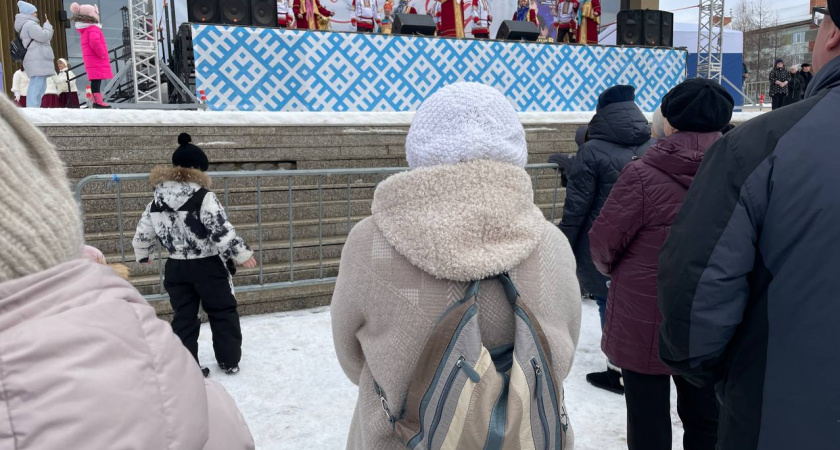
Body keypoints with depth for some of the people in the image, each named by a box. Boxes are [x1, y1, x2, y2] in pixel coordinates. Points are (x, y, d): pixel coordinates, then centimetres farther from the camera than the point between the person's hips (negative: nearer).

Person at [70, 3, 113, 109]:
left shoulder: (85, 29, 20)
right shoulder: (93, 28, -13)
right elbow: (94, 41, -29)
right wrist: (102, 54, -20)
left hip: (92, 61, 10)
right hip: (96, 60, -10)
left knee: (95, 81, 10)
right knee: (96, 81, -13)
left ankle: (97, 100, 13)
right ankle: (98, 101, -17)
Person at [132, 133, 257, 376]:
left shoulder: (157, 201, 1)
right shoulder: (204, 198, -17)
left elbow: (143, 233, 10)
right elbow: (222, 231, -19)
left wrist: (143, 255, 29)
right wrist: (242, 254, -8)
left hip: (176, 268, 5)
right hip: (208, 266, -4)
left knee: (184, 317, 13)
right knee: (223, 312, 11)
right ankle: (230, 361, 18)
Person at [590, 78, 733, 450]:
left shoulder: (642, 174, -20)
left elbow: (603, 242, -13)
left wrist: (612, 270, 9)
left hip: (645, 319, -4)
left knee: (648, 413, 12)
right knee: (703, 410, 21)